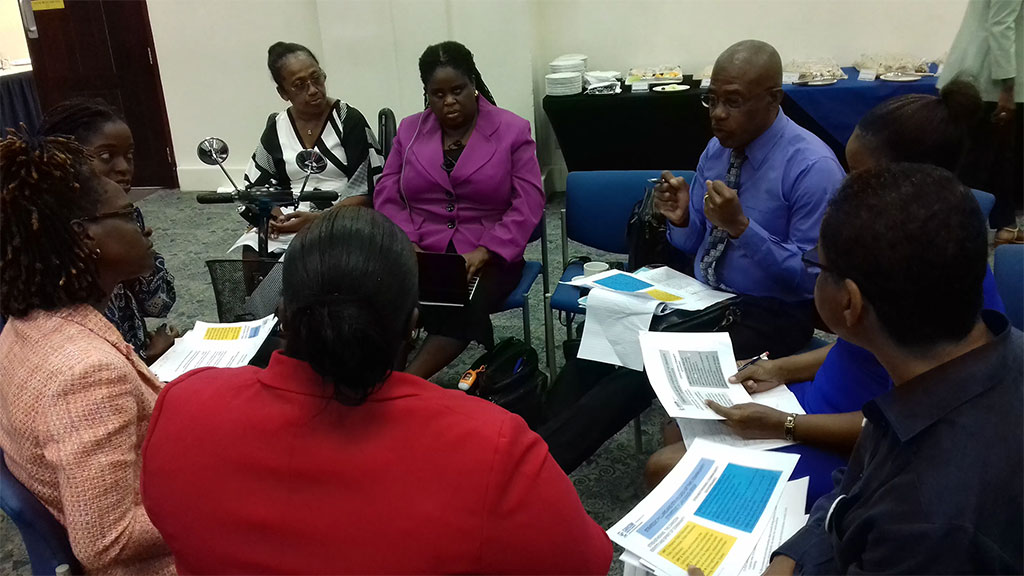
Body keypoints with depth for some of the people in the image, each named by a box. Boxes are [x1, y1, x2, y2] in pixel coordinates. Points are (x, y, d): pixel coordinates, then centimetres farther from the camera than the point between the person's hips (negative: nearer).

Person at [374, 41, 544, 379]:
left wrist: (484, 252, -19)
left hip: (490, 257, -2)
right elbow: (386, 196, 8)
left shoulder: (512, 130, 1)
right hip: (420, 254, 3)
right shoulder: (409, 130, 11)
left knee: (462, 309, -33)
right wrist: (407, 244, -11)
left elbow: (528, 204, -6)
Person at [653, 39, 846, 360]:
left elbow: (811, 277, -18)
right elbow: (693, 243, 11)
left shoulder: (813, 168, -17)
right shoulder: (716, 148, 4)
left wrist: (740, 226, -28)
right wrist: (681, 219, -12)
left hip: (770, 313, -6)